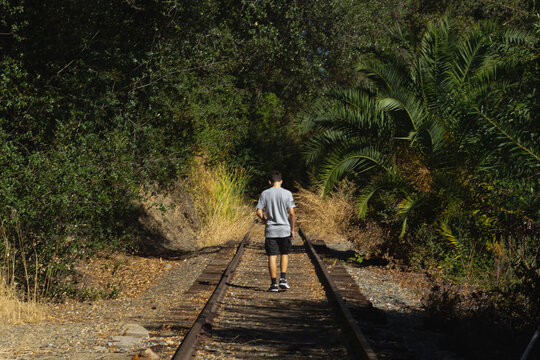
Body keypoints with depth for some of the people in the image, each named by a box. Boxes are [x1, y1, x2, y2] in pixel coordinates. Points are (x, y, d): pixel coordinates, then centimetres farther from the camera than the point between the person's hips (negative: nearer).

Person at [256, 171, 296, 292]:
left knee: (272, 256, 3)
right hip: (284, 229, 0)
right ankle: (283, 279, 5)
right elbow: (291, 213, -7)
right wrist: (292, 229, 2)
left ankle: (274, 283, 3)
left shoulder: (264, 194, -2)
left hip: (270, 230, 0)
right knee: (284, 254, 16)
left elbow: (259, 212, -4)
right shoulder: (287, 193, -4)